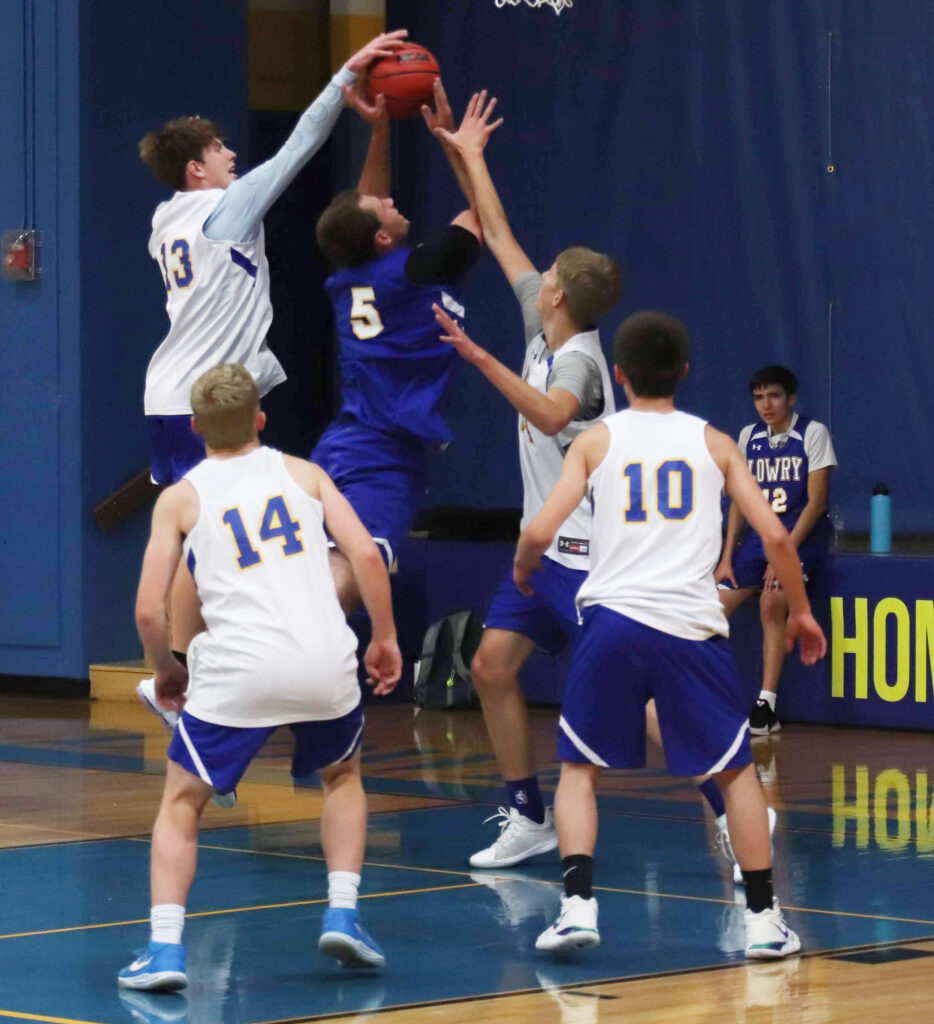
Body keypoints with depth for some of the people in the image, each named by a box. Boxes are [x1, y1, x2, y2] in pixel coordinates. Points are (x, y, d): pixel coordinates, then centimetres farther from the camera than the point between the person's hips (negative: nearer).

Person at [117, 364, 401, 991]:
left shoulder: (181, 498, 12)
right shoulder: (302, 473, 17)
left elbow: (149, 611, 5)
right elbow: (366, 553, 4)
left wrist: (165, 671, 23)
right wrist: (386, 639, 14)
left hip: (239, 669, -2)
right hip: (326, 661, 2)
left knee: (181, 805, 14)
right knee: (343, 777, 30)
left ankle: (165, 949, -2)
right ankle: (342, 914, 16)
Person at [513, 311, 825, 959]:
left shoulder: (596, 441, 8)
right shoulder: (714, 443, 11)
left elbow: (540, 532, -1)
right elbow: (775, 536, 4)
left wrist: (522, 568, 22)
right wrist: (802, 612, 18)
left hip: (614, 619, 0)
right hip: (693, 627, 0)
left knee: (580, 769, 14)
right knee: (737, 771, 15)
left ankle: (578, 906, -2)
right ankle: (764, 919, 13)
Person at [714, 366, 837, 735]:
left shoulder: (813, 433, -6)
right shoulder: (748, 437, 10)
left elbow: (816, 501, -10)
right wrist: (727, 557, 4)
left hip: (802, 538, -6)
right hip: (759, 538, 6)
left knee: (772, 601, -30)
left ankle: (766, 707, -29)